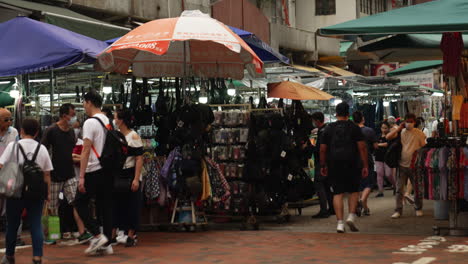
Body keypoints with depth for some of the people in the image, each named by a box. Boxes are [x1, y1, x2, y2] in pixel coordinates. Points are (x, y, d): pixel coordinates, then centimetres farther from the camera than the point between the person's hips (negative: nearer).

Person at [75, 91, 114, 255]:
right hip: (108, 170, 8)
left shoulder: (90, 123, -12)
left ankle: (98, 236, -6)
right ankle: (106, 244, 9)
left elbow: (86, 150, -16)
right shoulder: (108, 122, 13)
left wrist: (81, 176, -17)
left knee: (80, 202, 3)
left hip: (94, 171, -8)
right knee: (105, 206, 9)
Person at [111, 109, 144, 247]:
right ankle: (112, 236, 12)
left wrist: (136, 179, -18)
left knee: (131, 206, 0)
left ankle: (131, 236, 8)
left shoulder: (133, 136, -8)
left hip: (130, 175, -6)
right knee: (115, 204, 5)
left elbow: (139, 159, -12)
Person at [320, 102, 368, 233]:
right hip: (351, 163, -1)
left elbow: (322, 149, 7)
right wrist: (365, 165, 1)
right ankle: (351, 215, -2)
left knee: (337, 193, 2)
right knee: (354, 191, 14)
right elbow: (362, 147, -3)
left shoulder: (329, 128, 7)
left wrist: (323, 166, 17)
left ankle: (340, 222, -4)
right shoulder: (353, 127, 3)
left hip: (334, 164, 1)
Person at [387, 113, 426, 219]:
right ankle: (398, 211, 3)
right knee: (399, 189, 0)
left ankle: (418, 209, 24)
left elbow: (424, 147, 3)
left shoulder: (419, 133, -1)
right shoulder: (401, 132, 5)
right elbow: (388, 137, -3)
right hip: (402, 165, 2)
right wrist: (399, 129, -5)